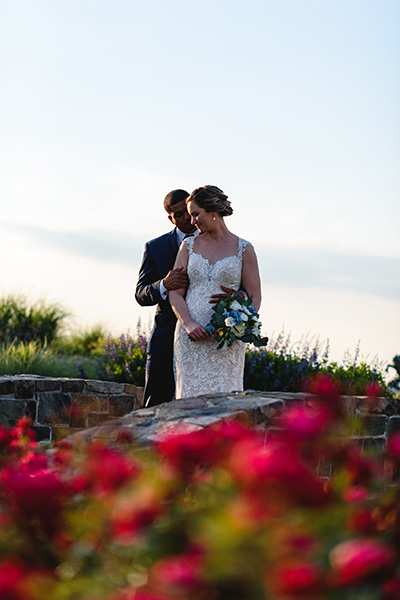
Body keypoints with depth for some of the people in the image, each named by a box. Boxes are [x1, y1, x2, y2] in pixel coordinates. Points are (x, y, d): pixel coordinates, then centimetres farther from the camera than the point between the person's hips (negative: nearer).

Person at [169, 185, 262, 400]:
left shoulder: (244, 249, 5)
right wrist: (189, 324, -11)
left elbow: (254, 298, 4)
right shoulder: (189, 246, 11)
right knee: (192, 397, -5)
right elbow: (175, 293, 7)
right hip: (191, 338, 2)